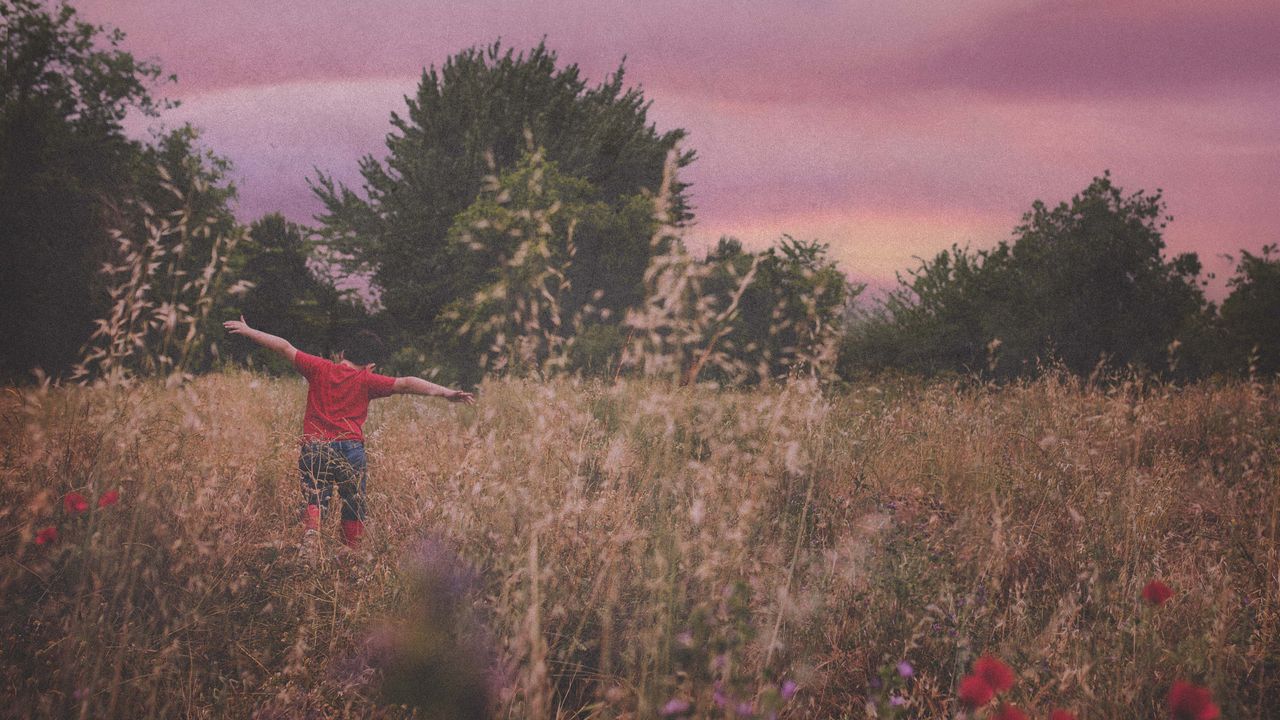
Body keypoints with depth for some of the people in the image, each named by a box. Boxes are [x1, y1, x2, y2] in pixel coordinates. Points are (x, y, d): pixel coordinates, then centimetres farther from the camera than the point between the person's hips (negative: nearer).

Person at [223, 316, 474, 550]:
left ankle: (310, 532, -32)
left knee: (314, 500, -2)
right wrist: (446, 393, -9)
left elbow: (285, 347, 15)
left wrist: (247, 330, 24)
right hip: (350, 449, -1)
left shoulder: (320, 368, 10)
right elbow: (405, 384, -5)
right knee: (354, 508, 12)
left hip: (313, 447, 1)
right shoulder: (367, 381, 3)